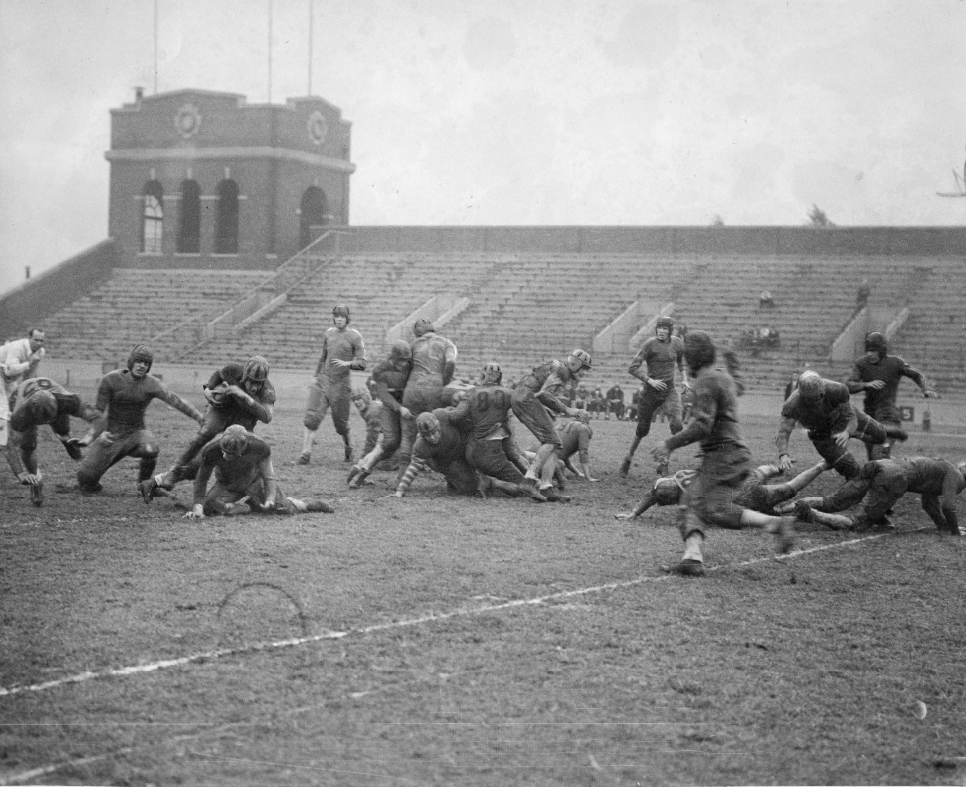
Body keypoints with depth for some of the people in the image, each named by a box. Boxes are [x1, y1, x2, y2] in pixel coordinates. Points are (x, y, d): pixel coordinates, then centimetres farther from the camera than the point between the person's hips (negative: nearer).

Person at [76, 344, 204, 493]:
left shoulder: (152, 384, -9)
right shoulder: (110, 380, -9)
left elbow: (175, 400, -21)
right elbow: (99, 410, -3)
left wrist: (199, 417, -34)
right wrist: (100, 433, -21)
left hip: (136, 432, 0)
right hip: (112, 435, 0)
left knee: (150, 449, -35)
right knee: (86, 477, -12)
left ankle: (144, 485, -4)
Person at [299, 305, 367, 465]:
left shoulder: (355, 336, -4)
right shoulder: (328, 333, 11)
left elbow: (362, 363, -9)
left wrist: (347, 363, -26)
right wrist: (316, 376, 21)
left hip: (341, 383, -4)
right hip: (323, 380, 4)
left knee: (340, 422, 4)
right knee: (312, 416, -8)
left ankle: (349, 450, 28)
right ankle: (306, 452, -8)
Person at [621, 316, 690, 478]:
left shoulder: (678, 343, 0)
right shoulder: (651, 344, -14)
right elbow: (633, 368, -13)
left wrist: (684, 378, 10)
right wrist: (650, 380, -20)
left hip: (669, 391, 3)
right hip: (651, 391, -3)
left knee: (677, 425, -19)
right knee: (642, 429, 7)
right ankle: (629, 457, 34)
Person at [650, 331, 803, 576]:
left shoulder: (707, 382, -13)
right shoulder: (722, 377, 19)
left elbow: (703, 425, -23)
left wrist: (669, 444, -17)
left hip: (725, 454, -10)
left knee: (716, 510, -16)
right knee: (694, 503, 1)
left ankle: (776, 523, -17)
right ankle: (693, 556, -14)